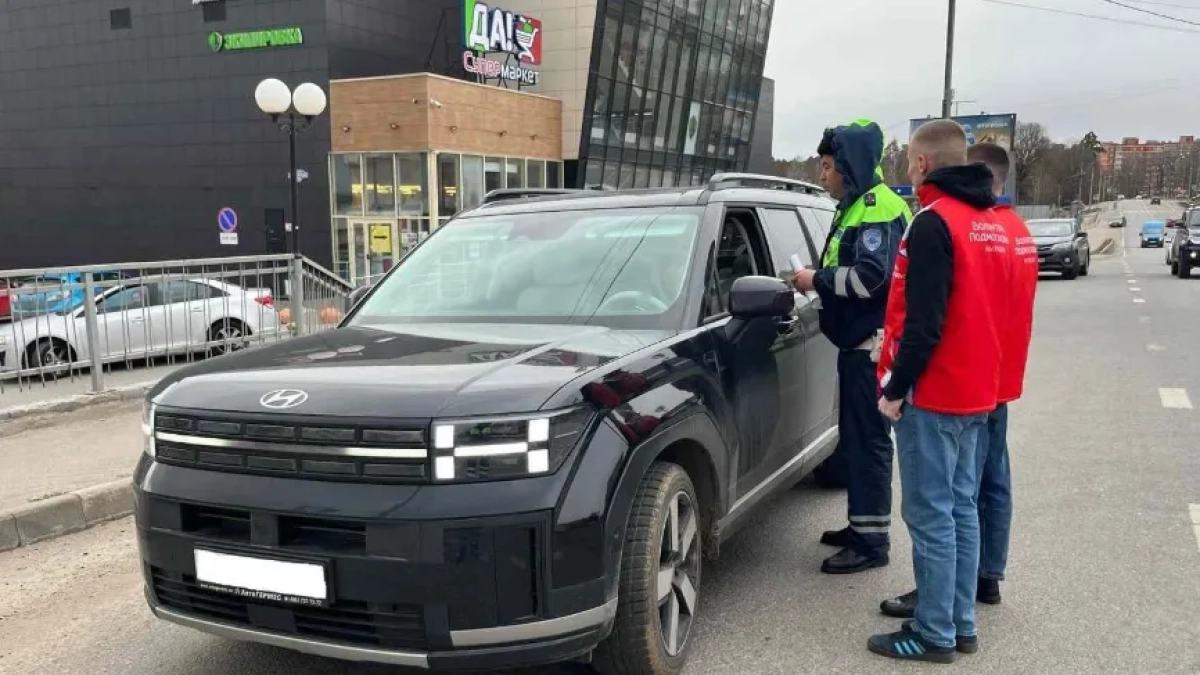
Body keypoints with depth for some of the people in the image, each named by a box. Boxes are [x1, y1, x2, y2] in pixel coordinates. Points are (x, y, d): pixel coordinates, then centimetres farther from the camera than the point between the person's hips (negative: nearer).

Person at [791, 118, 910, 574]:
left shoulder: (879, 208, -15)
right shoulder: (855, 208, 19)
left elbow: (869, 276, -25)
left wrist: (817, 279, -14)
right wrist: (818, 281, 9)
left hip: (871, 345, -11)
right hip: (856, 343, 11)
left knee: (868, 439, -6)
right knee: (854, 436, 16)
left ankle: (871, 541, 1)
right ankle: (861, 525, 28)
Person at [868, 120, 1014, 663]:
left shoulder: (934, 223, -15)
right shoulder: (992, 224, 13)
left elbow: (923, 321, -21)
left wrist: (896, 387, -14)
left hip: (933, 394, -9)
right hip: (975, 391, 9)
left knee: (931, 515, -3)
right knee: (960, 507, 13)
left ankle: (934, 633, 5)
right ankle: (961, 624, 21)